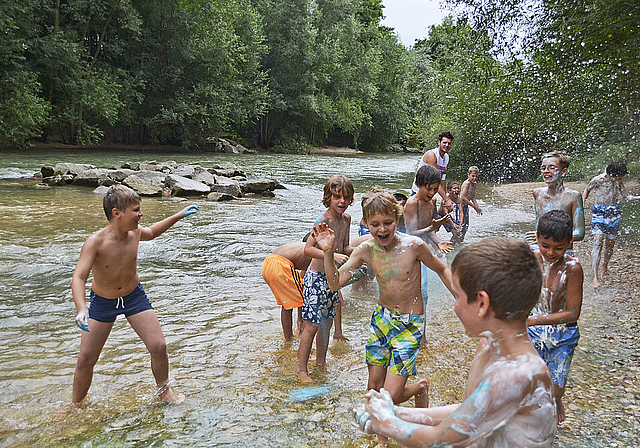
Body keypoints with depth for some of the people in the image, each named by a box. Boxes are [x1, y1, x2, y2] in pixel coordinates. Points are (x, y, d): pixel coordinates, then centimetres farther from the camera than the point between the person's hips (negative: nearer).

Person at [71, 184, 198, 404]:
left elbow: (151, 232, 13)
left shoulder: (135, 232, -13)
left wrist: (179, 215, 12)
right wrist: (81, 310, -52)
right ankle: (75, 405, 30)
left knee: (159, 346, -6)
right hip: (102, 302, -3)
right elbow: (78, 278, -35)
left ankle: (164, 390, 21)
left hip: (134, 297, 3)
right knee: (85, 360, 2)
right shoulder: (95, 242, -28)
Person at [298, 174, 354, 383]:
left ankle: (321, 363, 33)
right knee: (312, 325, -4)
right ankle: (302, 369, 9)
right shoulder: (323, 220, -20)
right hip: (316, 278, -7)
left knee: (327, 322, 17)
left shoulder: (346, 219, 4)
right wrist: (332, 255, -38)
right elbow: (307, 249, -29)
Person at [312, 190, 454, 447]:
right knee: (374, 389, 11)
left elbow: (442, 270, -1)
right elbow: (335, 283, -13)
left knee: (391, 396, -7)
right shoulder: (367, 250, -10)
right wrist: (328, 252, -26)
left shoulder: (413, 245, -18)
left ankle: (420, 388, 28)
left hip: (410, 323, -4)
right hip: (381, 317, 4)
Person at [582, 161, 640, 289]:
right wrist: (583, 200, -7)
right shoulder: (598, 180, -11)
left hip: (614, 213, 5)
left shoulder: (618, 182, 3)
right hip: (599, 212, -5)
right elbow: (587, 190, 7)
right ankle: (595, 276, -22)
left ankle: (605, 266, 35)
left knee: (610, 244, 7)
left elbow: (626, 197, 12)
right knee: (598, 242, -18)